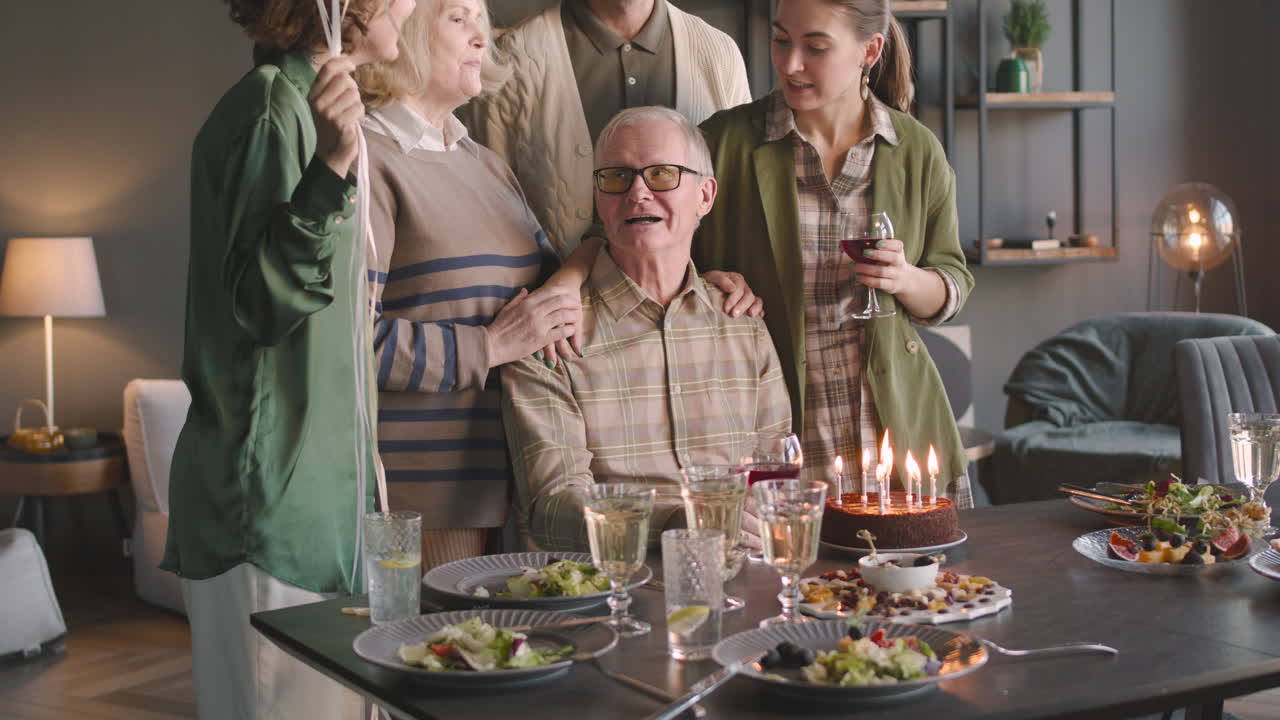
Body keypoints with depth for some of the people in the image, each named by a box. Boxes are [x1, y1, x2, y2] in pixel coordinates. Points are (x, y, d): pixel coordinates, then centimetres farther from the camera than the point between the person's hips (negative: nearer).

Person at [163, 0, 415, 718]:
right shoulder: (273, 105, -13)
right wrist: (329, 171, -31)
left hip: (316, 478, 10)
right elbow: (257, 302, -21)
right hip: (268, 490, -10)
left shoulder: (305, 101, 17)